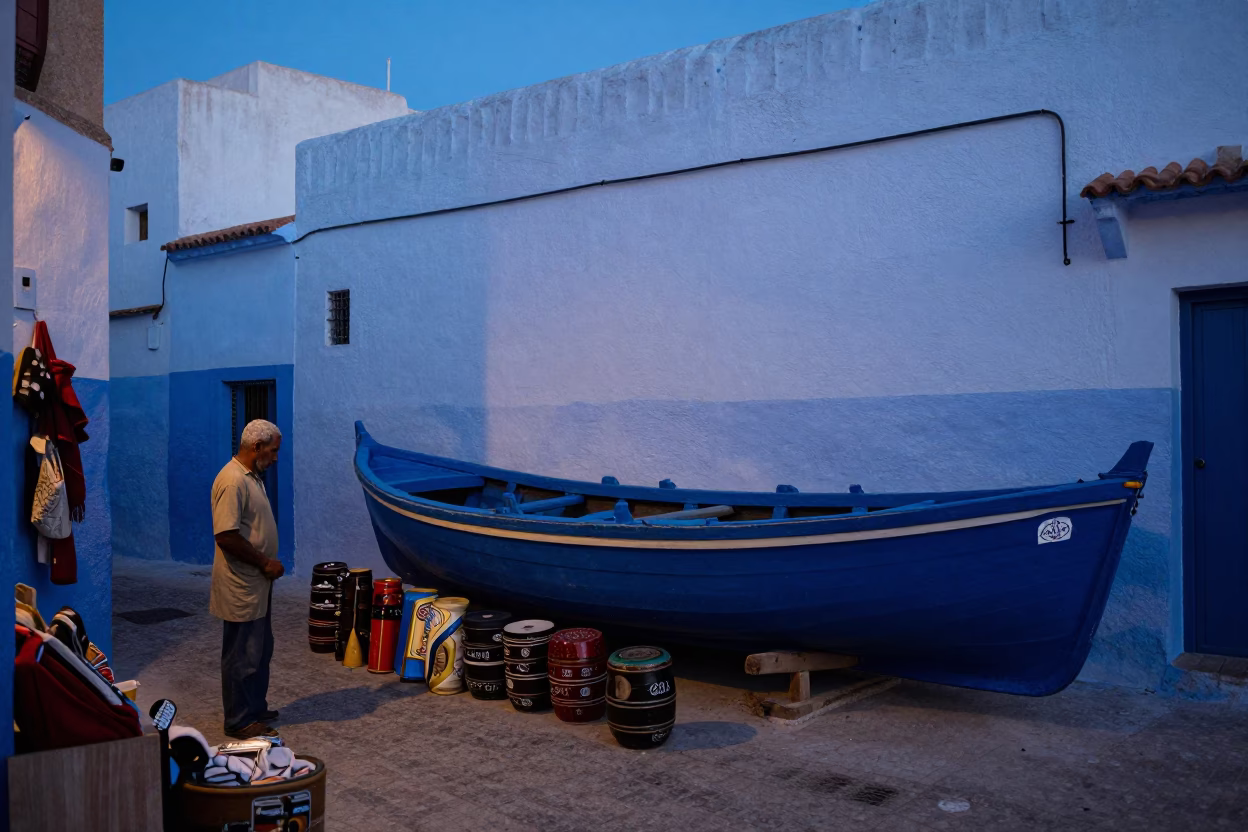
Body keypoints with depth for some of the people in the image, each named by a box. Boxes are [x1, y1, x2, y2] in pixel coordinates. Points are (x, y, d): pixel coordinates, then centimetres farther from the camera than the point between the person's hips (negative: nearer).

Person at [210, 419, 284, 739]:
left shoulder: (253, 477, 12)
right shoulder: (232, 481, -21)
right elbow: (226, 535, -26)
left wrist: (268, 563, 11)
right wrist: (264, 562, -18)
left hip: (257, 584, 10)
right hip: (241, 587, -10)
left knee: (260, 650, 19)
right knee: (242, 656, 1)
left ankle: (256, 708, 32)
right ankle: (239, 722, 12)